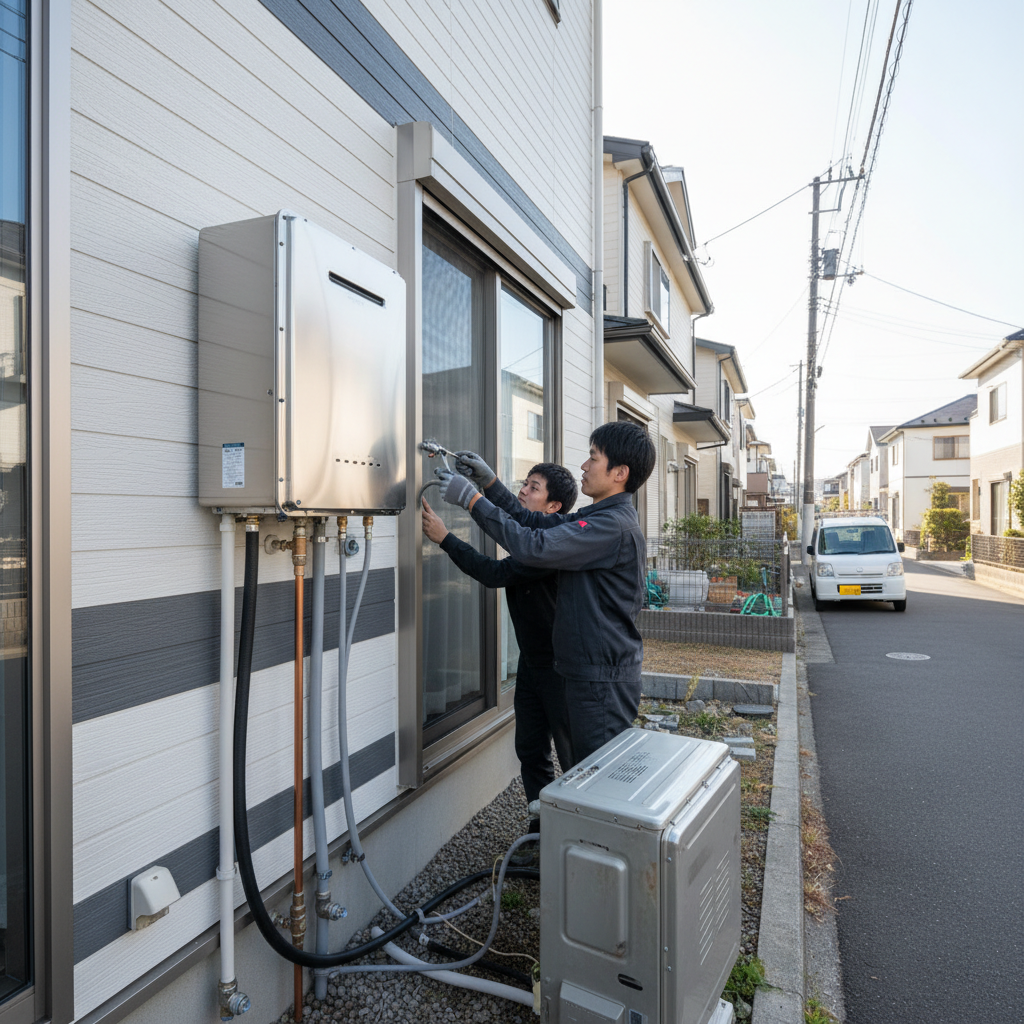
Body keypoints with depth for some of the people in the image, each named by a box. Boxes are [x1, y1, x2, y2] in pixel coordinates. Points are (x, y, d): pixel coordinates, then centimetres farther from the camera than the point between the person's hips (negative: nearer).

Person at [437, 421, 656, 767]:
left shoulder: (614, 525, -22)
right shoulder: (598, 517, 12)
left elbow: (533, 546, -29)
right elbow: (534, 522, 12)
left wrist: (471, 499, -21)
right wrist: (488, 481, 5)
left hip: (603, 680, -10)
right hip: (593, 671, 10)